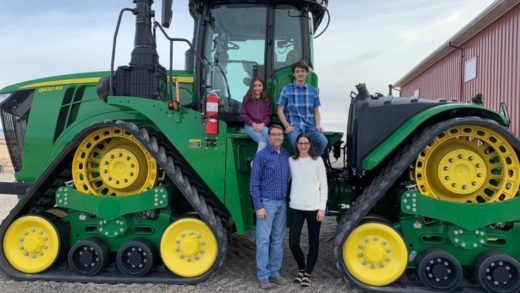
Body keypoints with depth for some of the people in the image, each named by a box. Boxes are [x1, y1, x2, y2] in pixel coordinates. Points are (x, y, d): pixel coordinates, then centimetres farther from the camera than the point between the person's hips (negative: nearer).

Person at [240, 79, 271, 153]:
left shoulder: (266, 100, 14)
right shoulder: (247, 99, 7)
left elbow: (268, 115, 11)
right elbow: (243, 114, 3)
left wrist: (262, 124, -9)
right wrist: (253, 124, -10)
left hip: (262, 126, 2)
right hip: (249, 125, -2)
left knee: (268, 133, -34)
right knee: (262, 140, -31)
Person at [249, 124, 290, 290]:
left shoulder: (286, 156, 8)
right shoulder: (261, 156, -8)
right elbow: (254, 184, -10)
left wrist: (287, 200, 10)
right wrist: (259, 206, -15)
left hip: (282, 203, 6)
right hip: (267, 202, -6)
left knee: (278, 239, 11)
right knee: (264, 240, -1)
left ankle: (274, 272, 20)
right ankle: (263, 276, 6)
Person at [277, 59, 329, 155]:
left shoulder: (313, 90, 15)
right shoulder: (287, 89, 7)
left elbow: (316, 111, 17)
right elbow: (280, 110, 6)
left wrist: (318, 125, 0)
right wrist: (287, 126, -6)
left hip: (310, 126, 3)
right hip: (294, 126, -3)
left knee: (323, 141, -26)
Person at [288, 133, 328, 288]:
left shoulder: (317, 160, -2)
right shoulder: (291, 161, 5)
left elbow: (323, 186, -1)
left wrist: (322, 208, -6)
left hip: (313, 208, -2)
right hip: (296, 207, 2)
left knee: (313, 242, 8)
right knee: (293, 242, 0)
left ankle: (308, 273, 24)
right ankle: (301, 268, 26)